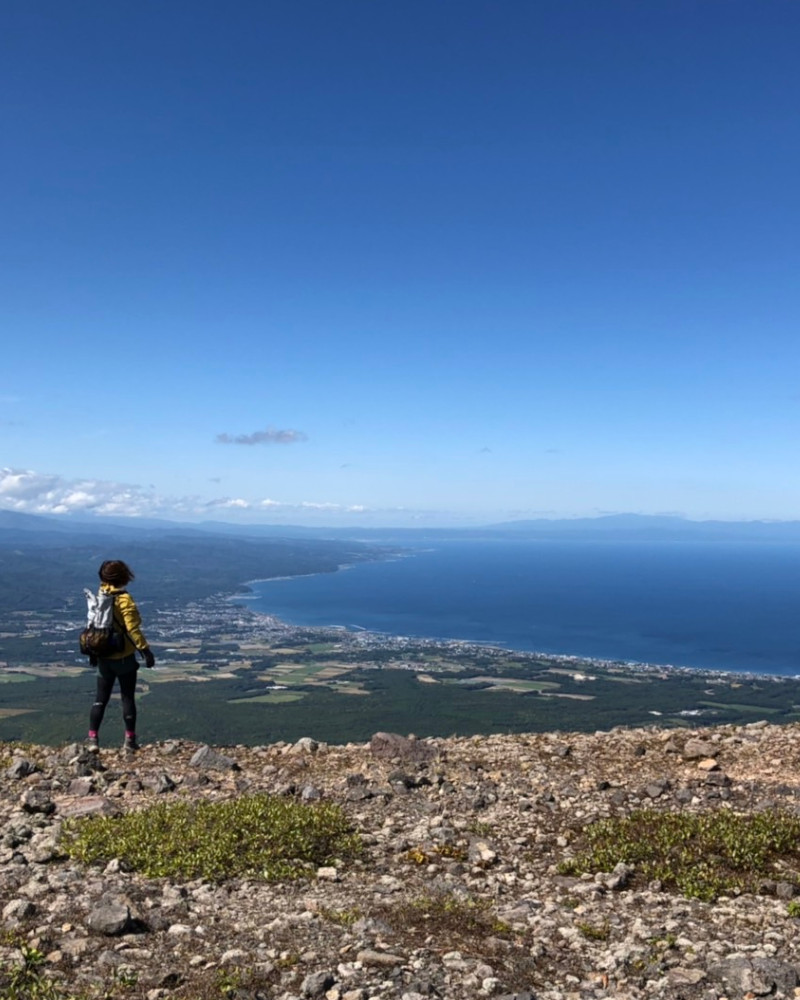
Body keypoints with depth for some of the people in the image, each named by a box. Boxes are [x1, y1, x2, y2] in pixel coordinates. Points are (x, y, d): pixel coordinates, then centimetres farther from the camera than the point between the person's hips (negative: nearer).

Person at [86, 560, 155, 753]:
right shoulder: (124, 599, -16)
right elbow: (133, 629, -20)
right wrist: (146, 650, -18)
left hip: (103, 657, 5)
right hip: (124, 658, -5)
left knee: (101, 698, 13)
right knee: (128, 698, 6)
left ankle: (92, 738, 8)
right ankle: (130, 740, 11)